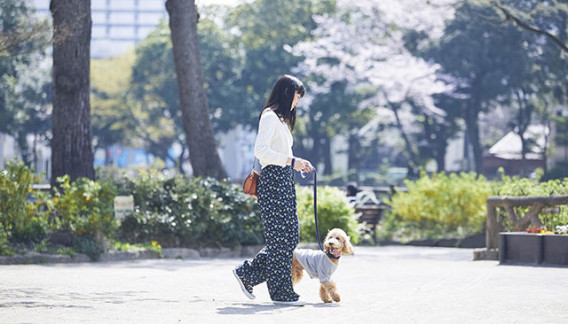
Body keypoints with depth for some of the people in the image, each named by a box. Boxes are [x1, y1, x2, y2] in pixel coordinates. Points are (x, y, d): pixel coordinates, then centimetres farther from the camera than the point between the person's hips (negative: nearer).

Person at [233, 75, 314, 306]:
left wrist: (297, 164, 11)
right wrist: (290, 161, -23)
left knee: (290, 237, 8)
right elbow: (260, 150, -20)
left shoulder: (281, 119, 23)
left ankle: (247, 274, 16)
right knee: (280, 238, -7)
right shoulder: (270, 117, -8)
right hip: (273, 180, -10)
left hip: (284, 182, 10)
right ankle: (282, 293, -4)